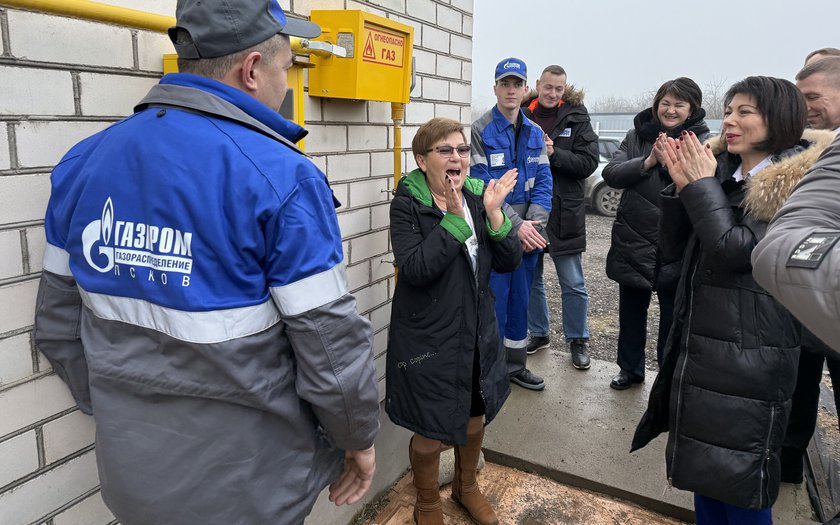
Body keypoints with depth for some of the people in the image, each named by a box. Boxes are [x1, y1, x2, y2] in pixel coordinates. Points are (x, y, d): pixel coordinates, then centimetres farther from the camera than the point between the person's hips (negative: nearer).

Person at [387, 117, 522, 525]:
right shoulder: (408, 204, -14)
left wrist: (493, 213, -18)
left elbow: (509, 261, -3)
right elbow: (414, 269, -26)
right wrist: (452, 218, -29)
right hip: (428, 337, -5)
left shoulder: (478, 195, 1)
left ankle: (466, 485, 50)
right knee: (431, 429, 8)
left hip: (478, 330, 6)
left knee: (476, 414, 22)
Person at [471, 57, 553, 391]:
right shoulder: (481, 130, -7)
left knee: (520, 300, 15)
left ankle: (515, 365, 30)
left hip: (529, 234, 6)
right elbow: (483, 186, -14)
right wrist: (516, 225, -18)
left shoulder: (534, 133, 10)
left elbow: (543, 181, 5)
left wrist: (535, 223, -11)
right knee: (494, 302, 0)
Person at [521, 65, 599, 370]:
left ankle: (578, 340, 23)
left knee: (573, 284, 6)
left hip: (563, 213, -2)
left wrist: (553, 154, -20)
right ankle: (538, 334, 32)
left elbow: (588, 162, -9)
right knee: (530, 279, 15)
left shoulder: (576, 119, -1)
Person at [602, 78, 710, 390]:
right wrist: (648, 161, -18)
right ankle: (630, 369, 35)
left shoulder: (701, 141, -4)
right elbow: (611, 174, -6)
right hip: (633, 242, 3)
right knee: (631, 312, 17)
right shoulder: (637, 136, 5)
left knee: (673, 316, 10)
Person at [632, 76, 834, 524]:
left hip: (749, 353, -6)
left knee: (739, 483, 7)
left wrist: (703, 184, -14)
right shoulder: (720, 170, 8)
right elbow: (672, 247, 6)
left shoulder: (797, 182, -12)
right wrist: (682, 185, -6)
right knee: (704, 468, 19)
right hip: (697, 343, 7)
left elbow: (736, 250, -22)